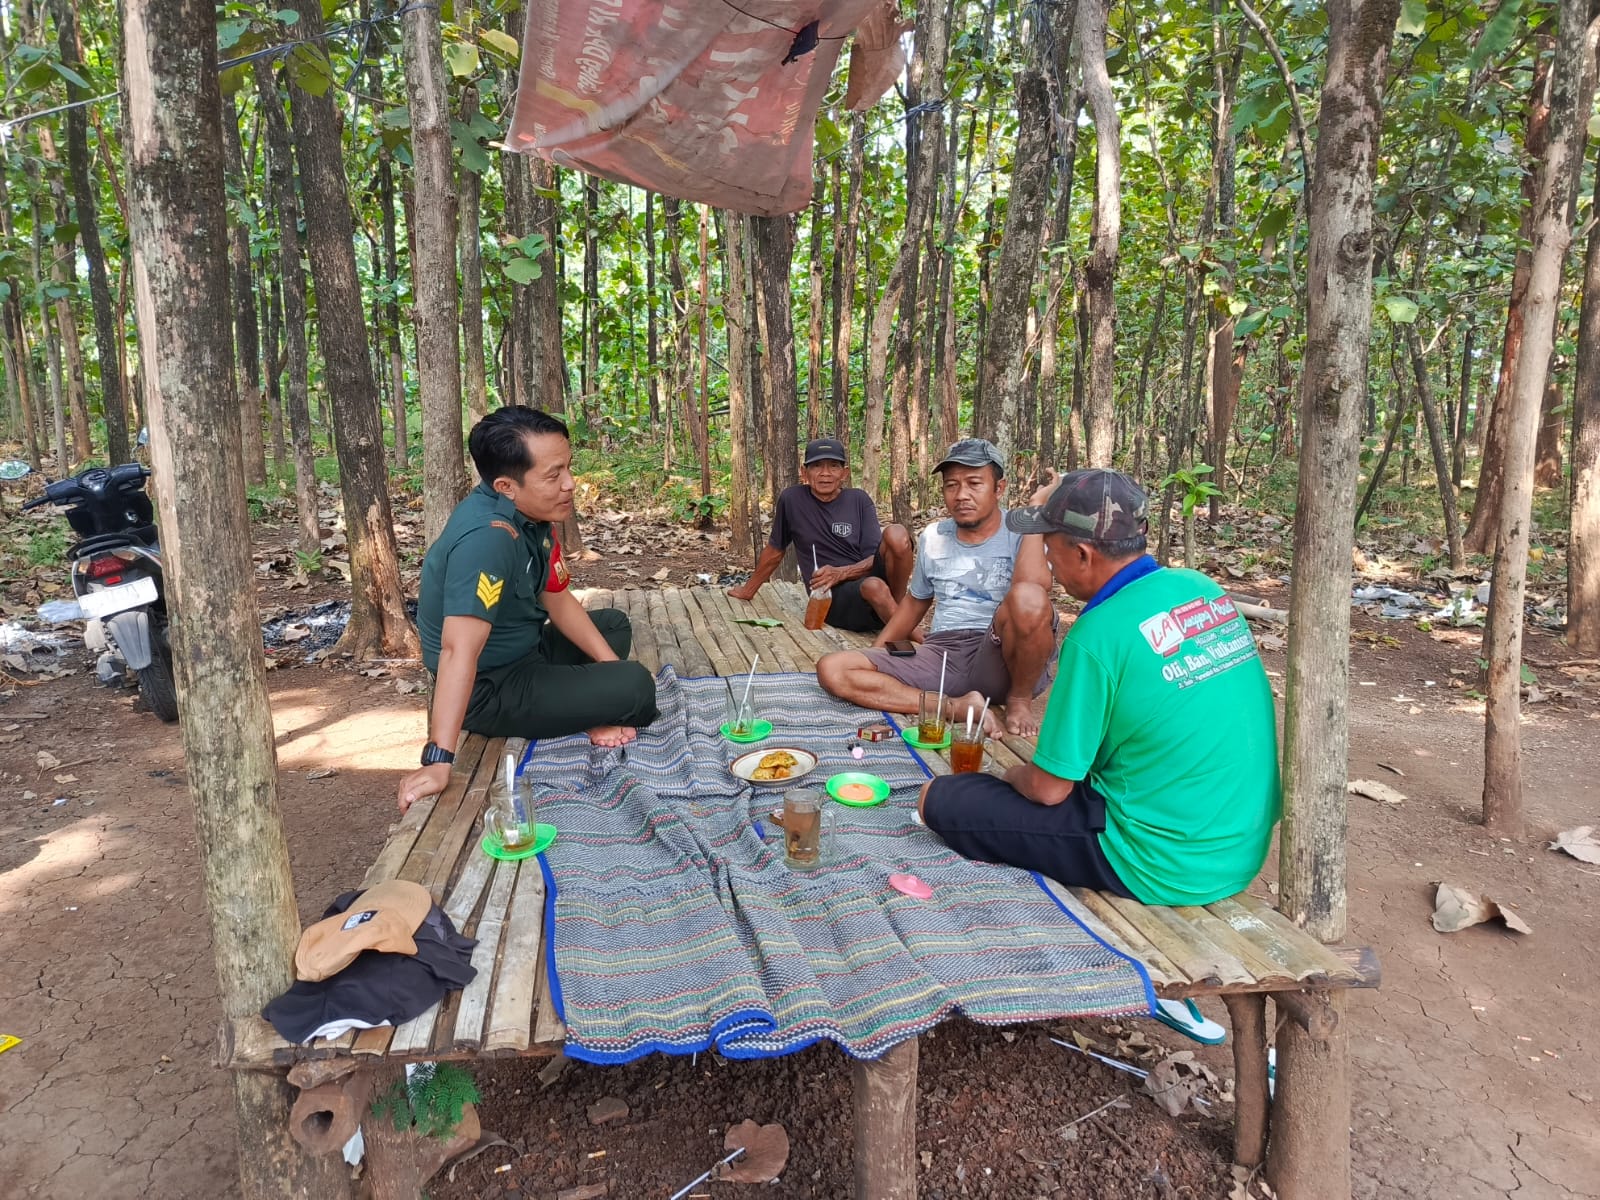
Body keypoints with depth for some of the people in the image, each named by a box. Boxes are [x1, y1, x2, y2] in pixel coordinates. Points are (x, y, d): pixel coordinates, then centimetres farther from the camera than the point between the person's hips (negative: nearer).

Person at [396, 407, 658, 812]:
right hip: (490, 689, -9)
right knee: (636, 685, -18)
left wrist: (611, 665, 2)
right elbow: (459, 649, -39)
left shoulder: (531, 515, -4)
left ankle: (589, 717, 5)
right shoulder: (487, 536, -32)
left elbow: (558, 601, 7)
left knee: (614, 624, 21)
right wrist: (438, 761, -43)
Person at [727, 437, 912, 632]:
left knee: (896, 534, -27)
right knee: (873, 587, -38)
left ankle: (897, 606, -12)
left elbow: (875, 557, 0)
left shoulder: (859, 500, 6)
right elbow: (774, 550, 17)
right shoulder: (791, 499, 3)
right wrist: (748, 590, 28)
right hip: (833, 597, -2)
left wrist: (841, 573, -19)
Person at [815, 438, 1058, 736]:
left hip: (1003, 659, -4)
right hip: (941, 653, 5)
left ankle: (1019, 698, -9)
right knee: (832, 669, -15)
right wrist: (874, 655, 20)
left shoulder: (1021, 533, -2)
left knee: (1028, 598, -38)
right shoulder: (932, 538, 14)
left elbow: (1034, 589, -24)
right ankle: (958, 707, -21)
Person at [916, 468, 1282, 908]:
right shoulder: (1205, 588, -1)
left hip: (1166, 869, -8)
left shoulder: (1097, 636, -23)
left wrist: (1014, 774, 8)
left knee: (940, 799, -6)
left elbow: (1049, 788, -14)